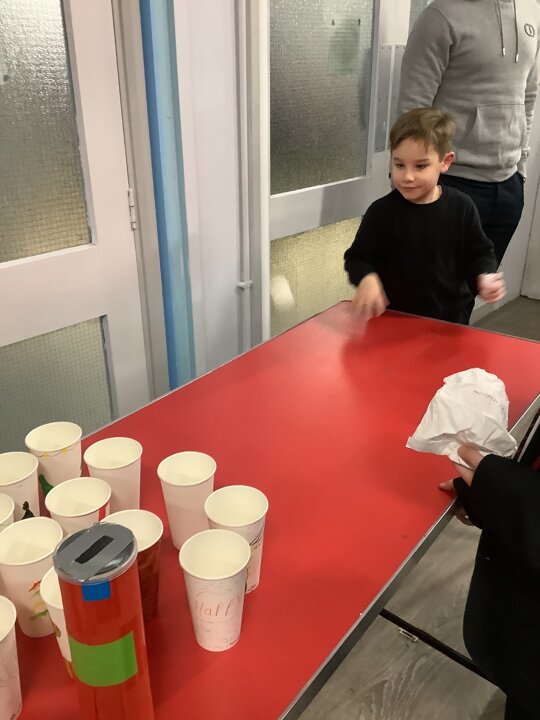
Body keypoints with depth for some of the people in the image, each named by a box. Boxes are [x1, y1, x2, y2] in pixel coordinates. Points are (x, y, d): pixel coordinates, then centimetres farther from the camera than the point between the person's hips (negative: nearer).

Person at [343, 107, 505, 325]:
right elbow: (357, 258, -8)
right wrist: (367, 279, -29)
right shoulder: (381, 211, -13)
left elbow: (478, 253, 4)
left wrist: (485, 276, -15)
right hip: (393, 317, -1)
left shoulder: (462, 207, -8)